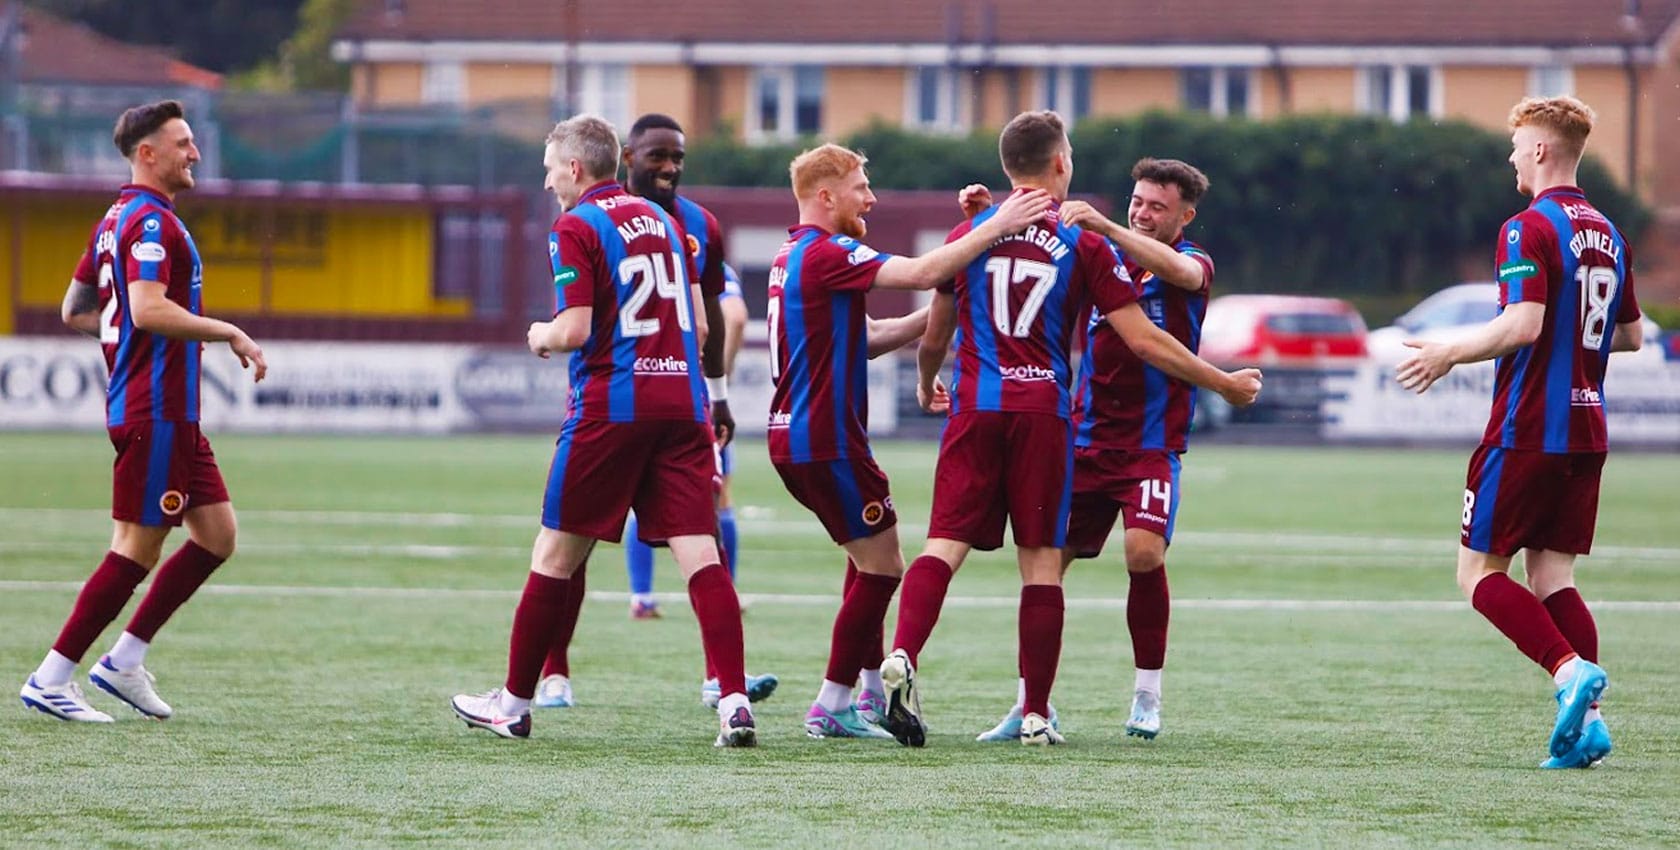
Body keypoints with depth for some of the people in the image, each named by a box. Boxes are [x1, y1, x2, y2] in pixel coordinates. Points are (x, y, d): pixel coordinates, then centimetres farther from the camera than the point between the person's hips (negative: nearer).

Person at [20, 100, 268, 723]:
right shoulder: (150, 221, -15)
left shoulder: (119, 218, 17)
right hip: (155, 409, -10)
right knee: (137, 549, -7)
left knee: (217, 533, 10)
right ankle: (51, 681, -3)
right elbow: (148, 309, -28)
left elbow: (75, 310, 23)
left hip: (169, 413, 10)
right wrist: (230, 333, -21)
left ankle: (124, 660, 12)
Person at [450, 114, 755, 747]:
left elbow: (576, 330, -14)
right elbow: (699, 327, 17)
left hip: (611, 405, -5)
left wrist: (542, 337, 7)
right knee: (700, 554, -3)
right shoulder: (660, 220, 16)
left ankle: (513, 704, 14)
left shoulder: (576, 228, -5)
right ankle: (734, 702, -17)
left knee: (556, 555, 6)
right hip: (682, 404, 5)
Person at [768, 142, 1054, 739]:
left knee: (869, 557, 23)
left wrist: (934, 316, 9)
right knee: (881, 566, -3)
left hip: (795, 437, 11)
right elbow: (922, 272, -26)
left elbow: (864, 338, 19)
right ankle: (830, 709, -2)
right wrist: (995, 226, -22)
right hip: (825, 440, -11)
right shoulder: (825, 254, -15)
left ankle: (872, 692, 25)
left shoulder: (793, 256, 16)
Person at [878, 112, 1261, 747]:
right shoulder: (1083, 243, 2)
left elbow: (935, 335, 19)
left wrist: (926, 385, 41)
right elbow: (1143, 341, 0)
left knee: (946, 544, -3)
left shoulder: (967, 235, 9)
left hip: (974, 408, 2)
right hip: (1043, 412, -2)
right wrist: (1224, 384, 11)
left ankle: (901, 657, -27)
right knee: (1042, 562, 3)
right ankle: (1036, 714, 1)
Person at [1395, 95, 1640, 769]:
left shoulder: (1529, 230, -13)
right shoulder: (1607, 235, 13)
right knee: (1552, 577, 8)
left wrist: (1449, 355, -10)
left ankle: (1570, 670, -20)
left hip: (1527, 429, -7)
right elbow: (1629, 335, 20)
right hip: (1586, 430, 7)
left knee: (1480, 571, 0)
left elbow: (1522, 326, -23)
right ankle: (1587, 720, -6)